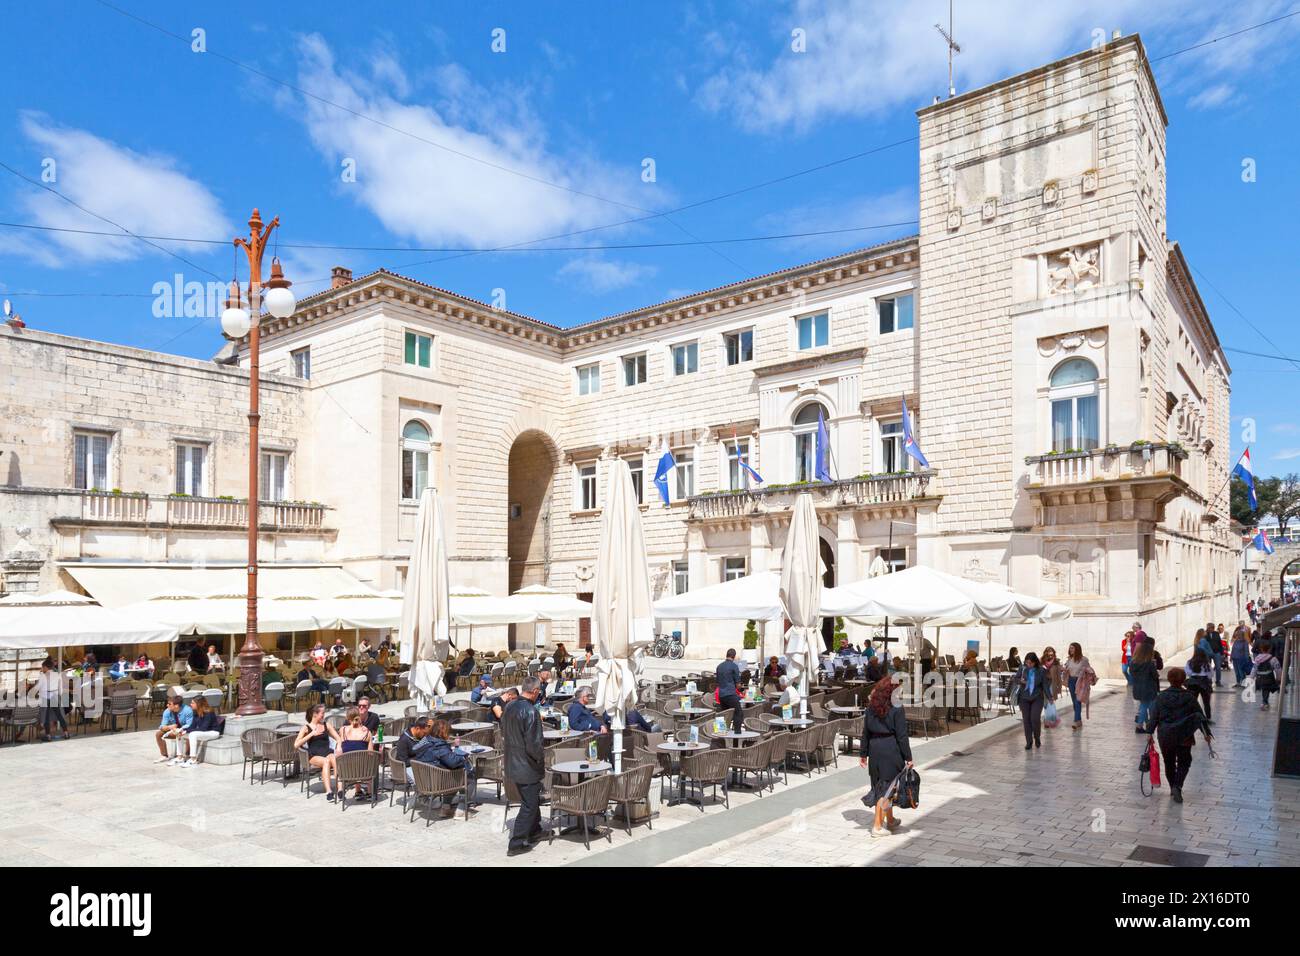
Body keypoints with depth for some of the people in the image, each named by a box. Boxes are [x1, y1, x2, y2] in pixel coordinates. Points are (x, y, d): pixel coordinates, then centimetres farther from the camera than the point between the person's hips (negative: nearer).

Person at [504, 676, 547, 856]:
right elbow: (533, 744, -24)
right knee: (529, 805, 4)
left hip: (512, 763, 8)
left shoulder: (510, 706, 1)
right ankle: (516, 844, 8)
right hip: (527, 766, -8)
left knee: (532, 799, 25)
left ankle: (534, 831, 39)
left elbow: (503, 733, 13)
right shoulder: (530, 711, -24)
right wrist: (541, 761, -8)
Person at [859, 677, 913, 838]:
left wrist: (863, 753, 15)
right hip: (891, 750, -6)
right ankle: (877, 825, 0)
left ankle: (890, 820, 35)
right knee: (887, 787, 2)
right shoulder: (896, 709, -11)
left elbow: (865, 732, 9)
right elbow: (902, 735, -12)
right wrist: (908, 757, -6)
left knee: (881, 785, 18)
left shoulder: (871, 708, 5)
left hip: (874, 749, 6)